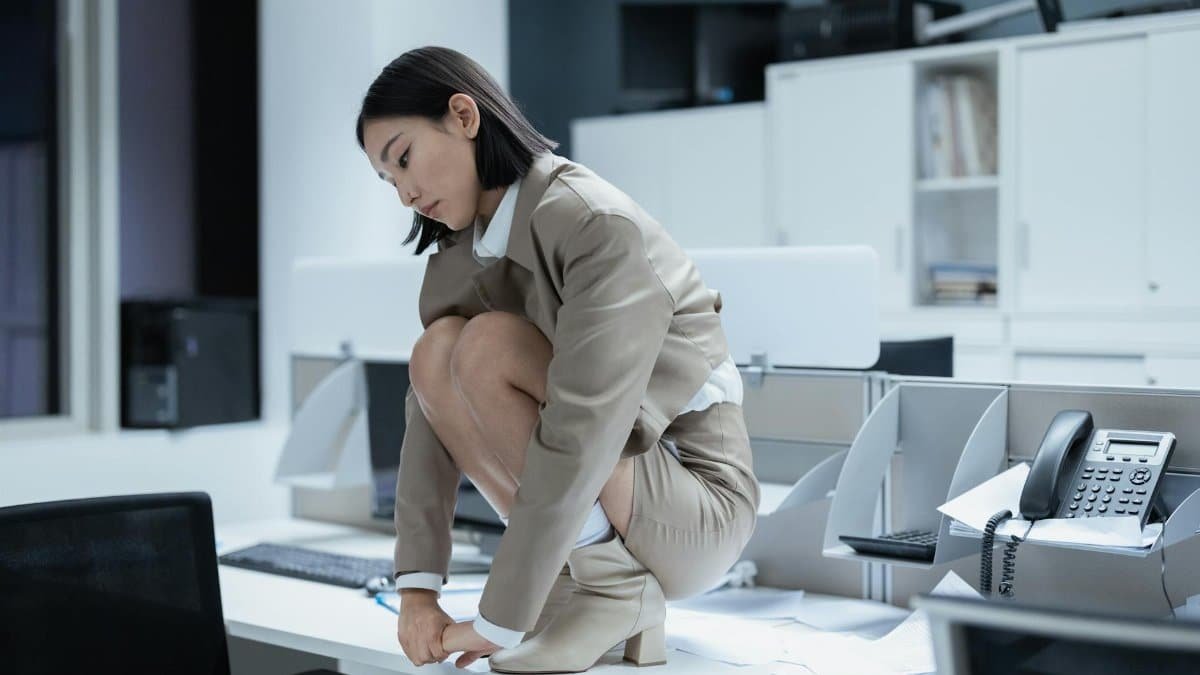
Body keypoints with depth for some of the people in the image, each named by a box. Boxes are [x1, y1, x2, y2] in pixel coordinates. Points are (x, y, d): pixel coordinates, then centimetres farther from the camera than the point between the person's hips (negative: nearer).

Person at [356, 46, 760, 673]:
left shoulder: (599, 227, -24)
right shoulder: (460, 249, 2)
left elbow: (579, 440, -30)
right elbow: (430, 407, -3)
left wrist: (498, 624, -27)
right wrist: (416, 587, -12)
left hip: (693, 510, -7)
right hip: (590, 499, 7)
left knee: (487, 347, -25)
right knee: (436, 352, -14)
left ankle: (613, 585, -12)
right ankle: (578, 573, -8)